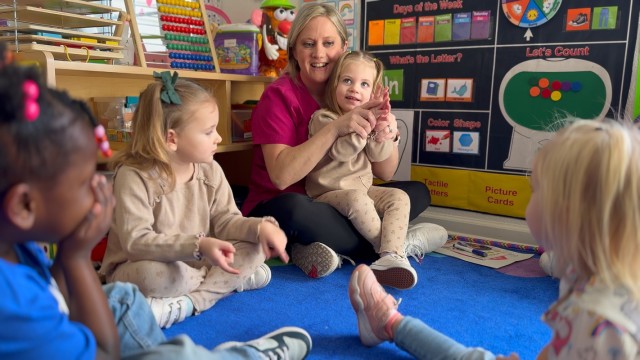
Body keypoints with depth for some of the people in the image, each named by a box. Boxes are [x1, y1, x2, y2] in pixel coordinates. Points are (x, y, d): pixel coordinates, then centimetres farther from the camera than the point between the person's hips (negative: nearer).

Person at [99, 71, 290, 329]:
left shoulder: (210, 171, -3)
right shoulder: (133, 176, -21)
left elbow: (226, 221, -3)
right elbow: (136, 241, -29)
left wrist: (260, 227, -24)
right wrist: (199, 246, -41)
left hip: (198, 263, 6)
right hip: (137, 269, -5)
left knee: (254, 246, -13)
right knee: (152, 275, -40)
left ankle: (187, 303, -24)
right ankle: (230, 280, -16)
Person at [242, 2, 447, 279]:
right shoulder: (279, 95, -12)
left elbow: (385, 174, -1)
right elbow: (281, 176, -25)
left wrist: (388, 136, -22)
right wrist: (335, 128, -32)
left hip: (337, 205, 6)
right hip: (277, 210, -5)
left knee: (417, 192, -2)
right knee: (297, 210, -38)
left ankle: (332, 248, -18)